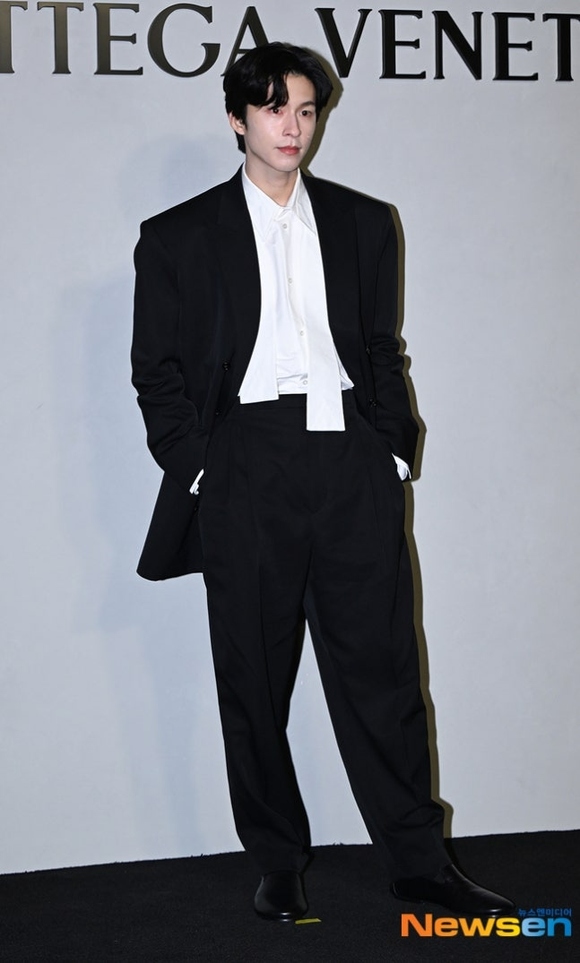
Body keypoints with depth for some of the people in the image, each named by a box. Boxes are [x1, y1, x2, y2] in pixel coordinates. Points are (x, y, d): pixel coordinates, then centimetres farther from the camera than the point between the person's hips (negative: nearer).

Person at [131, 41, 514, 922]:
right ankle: (277, 863, 18)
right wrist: (197, 471, -4)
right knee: (254, 677, 5)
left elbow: (381, 349, 16)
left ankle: (417, 859, 8)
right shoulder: (180, 237, 7)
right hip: (247, 465, -1)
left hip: (351, 461, 1)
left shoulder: (363, 223, 14)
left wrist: (392, 451, 6)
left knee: (380, 664, 0)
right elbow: (159, 371, 5)